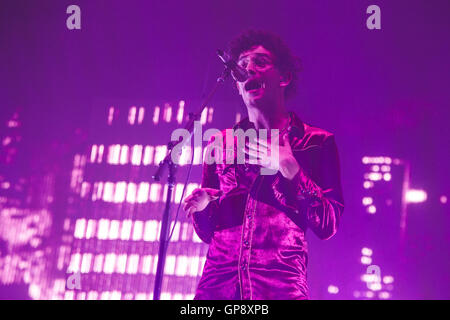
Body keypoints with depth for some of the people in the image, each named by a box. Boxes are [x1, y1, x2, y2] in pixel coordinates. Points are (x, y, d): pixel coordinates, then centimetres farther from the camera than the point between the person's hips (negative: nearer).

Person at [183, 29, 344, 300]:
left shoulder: (317, 142, 7)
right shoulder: (221, 143, 15)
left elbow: (328, 226, 0)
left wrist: (290, 169, -9)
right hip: (217, 283, 3)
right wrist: (202, 205, -3)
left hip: (282, 286, -3)